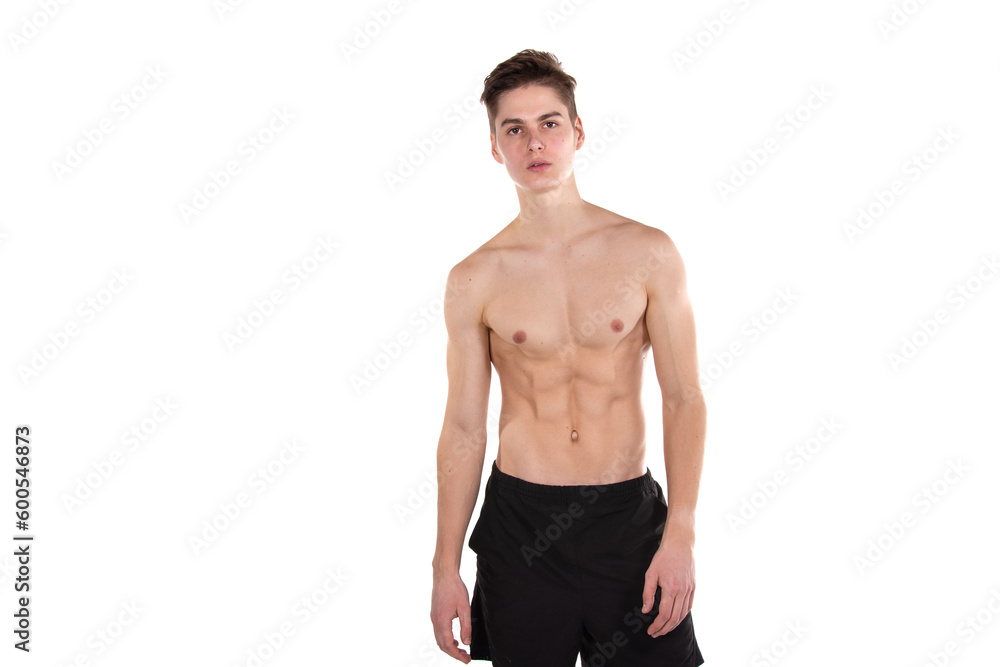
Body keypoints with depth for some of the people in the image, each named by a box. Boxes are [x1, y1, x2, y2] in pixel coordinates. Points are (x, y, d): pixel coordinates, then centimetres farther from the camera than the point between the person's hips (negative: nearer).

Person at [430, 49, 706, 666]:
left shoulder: (648, 252, -3)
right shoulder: (475, 280, -2)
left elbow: (684, 399, -2)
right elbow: (464, 428, 2)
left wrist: (681, 534, -11)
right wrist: (446, 568, 2)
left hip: (629, 517, 0)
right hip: (521, 522, 0)